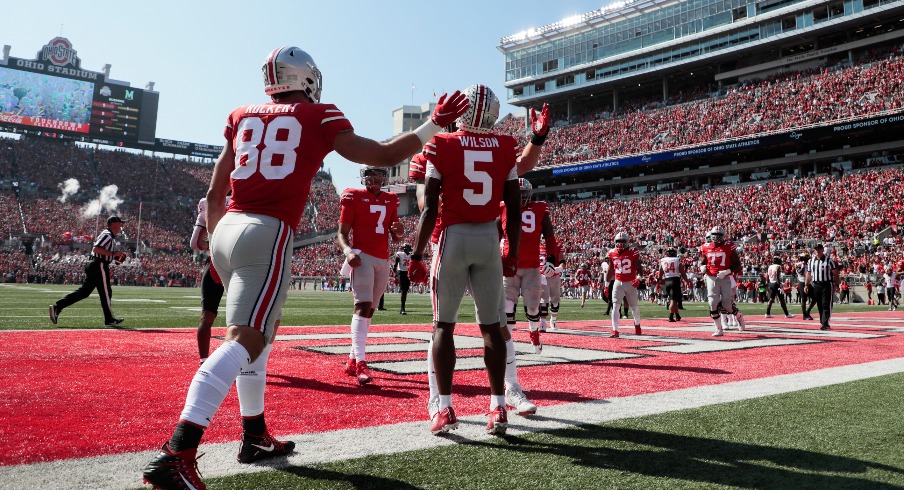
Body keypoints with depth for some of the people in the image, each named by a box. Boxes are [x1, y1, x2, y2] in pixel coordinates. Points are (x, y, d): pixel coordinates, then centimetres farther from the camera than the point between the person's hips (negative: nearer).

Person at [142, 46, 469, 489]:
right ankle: (177, 454, -23)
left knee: (257, 333, 20)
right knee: (243, 341, -12)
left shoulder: (242, 117, 18)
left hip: (226, 229, 7)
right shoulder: (319, 117, 5)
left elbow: (214, 193, 19)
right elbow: (383, 156, 7)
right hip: (267, 235, -7)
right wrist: (435, 125, 18)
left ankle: (255, 437, 28)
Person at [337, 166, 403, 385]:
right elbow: (342, 233, -3)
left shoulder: (390, 200, 17)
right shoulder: (354, 197, 0)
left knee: (369, 309, 8)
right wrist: (348, 251, -23)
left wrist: (398, 232, -3)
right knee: (363, 306, -17)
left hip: (383, 260, 6)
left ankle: (352, 360, 17)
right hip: (363, 256, -6)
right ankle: (361, 363, -23)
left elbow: (394, 238, 21)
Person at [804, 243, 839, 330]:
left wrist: (836, 285, -10)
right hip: (815, 285, 4)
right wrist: (807, 285, 9)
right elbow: (809, 274, 13)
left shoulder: (829, 260, -4)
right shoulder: (811, 261, 8)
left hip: (827, 285, -4)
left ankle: (825, 324, -7)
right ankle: (823, 322, 19)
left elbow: (835, 273, -4)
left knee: (826, 305, -6)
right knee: (819, 305, 9)